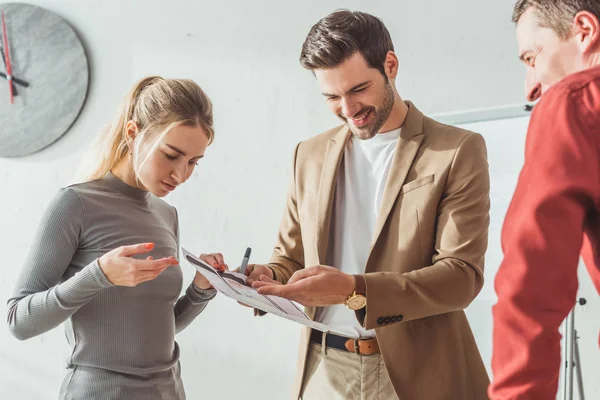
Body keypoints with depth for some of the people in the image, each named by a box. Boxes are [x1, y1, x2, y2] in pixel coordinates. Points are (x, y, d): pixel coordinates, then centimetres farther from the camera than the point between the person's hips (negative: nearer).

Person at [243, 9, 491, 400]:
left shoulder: (458, 151, -6)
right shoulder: (310, 155, 8)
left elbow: (462, 274, -13)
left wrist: (354, 290, -25)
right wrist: (268, 279, -10)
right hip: (325, 368, 4)